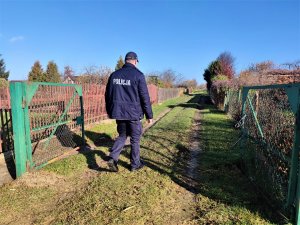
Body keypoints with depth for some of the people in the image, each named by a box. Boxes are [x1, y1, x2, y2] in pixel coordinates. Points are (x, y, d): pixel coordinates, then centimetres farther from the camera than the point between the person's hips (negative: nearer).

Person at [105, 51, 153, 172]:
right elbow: (145, 97, -10)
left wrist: (109, 111, 23)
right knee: (135, 139, 11)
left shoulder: (114, 74, 6)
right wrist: (149, 115, -2)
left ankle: (113, 158, 4)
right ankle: (135, 164, 23)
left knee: (122, 136, 20)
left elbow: (108, 94, 12)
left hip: (119, 112, 5)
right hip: (134, 113, -4)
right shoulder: (138, 75, -9)